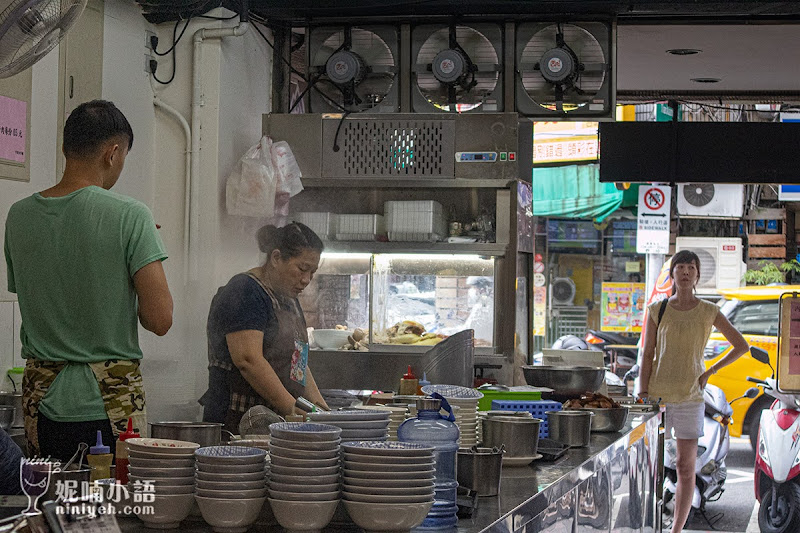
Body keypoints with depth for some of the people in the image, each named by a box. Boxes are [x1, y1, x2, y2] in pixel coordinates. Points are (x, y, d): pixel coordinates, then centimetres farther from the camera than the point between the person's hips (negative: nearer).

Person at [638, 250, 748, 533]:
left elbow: (741, 345, 9)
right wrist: (643, 392, -5)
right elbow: (647, 355, 3)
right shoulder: (657, 310, 3)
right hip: (657, 395, 0)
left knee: (686, 468, -1)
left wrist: (709, 372, 3)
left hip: (689, 396, 0)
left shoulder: (708, 312, 1)